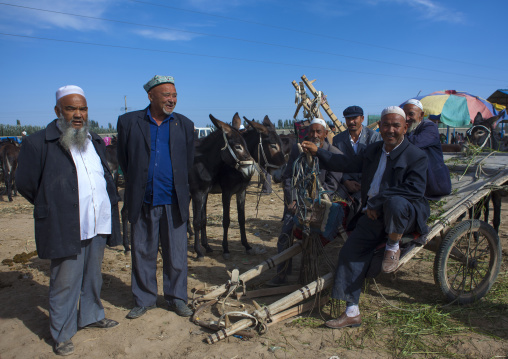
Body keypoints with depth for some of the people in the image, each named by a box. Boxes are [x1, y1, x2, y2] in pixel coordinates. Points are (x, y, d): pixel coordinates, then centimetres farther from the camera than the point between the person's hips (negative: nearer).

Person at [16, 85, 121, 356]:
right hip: (66, 230, -6)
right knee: (65, 284, 4)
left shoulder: (95, 142, 13)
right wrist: (51, 207, 5)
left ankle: (91, 316, 39)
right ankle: (61, 335, 21)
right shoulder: (38, 143, -8)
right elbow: (25, 183, -2)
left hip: (98, 227, 6)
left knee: (93, 276, 19)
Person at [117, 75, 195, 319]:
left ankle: (176, 298, 26)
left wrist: (179, 188, 12)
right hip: (142, 202, 0)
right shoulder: (128, 122, 2)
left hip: (173, 202, 1)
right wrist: (136, 187, 8)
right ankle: (144, 300, 28)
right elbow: (123, 160, 8)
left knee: (176, 255, 9)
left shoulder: (185, 125, 7)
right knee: (142, 254, 11)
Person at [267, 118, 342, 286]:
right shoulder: (297, 149, 4)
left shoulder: (334, 154, -6)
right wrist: (291, 200, -7)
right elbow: (287, 176, 5)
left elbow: (332, 185, -9)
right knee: (284, 237, -8)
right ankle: (281, 275, 3)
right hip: (295, 199, 3)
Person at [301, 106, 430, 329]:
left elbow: (415, 190, -21)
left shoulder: (416, 156, -8)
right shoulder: (373, 150, 14)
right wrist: (318, 152, 20)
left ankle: (393, 247, -9)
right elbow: (350, 164, 24)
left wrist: (377, 202, -24)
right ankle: (352, 313, 0)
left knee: (394, 203, -42)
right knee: (350, 252, -9)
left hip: (406, 212, -6)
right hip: (374, 213, 6)